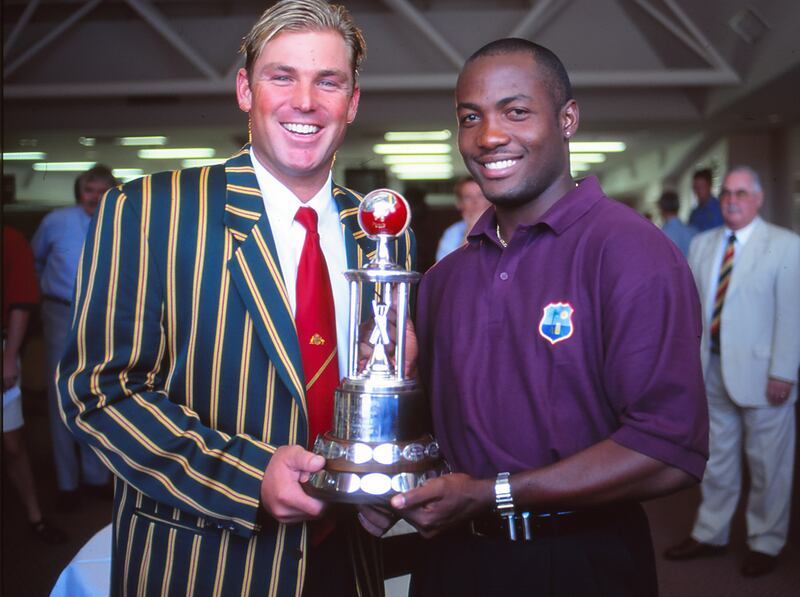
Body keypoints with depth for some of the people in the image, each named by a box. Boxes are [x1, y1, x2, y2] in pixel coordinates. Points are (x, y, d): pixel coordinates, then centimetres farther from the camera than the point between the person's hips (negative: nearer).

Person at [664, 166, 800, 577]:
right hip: (712, 370, 5)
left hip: (761, 373, -4)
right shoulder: (701, 245, 10)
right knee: (716, 459, 15)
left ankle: (765, 543, 24)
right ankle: (709, 535, 29)